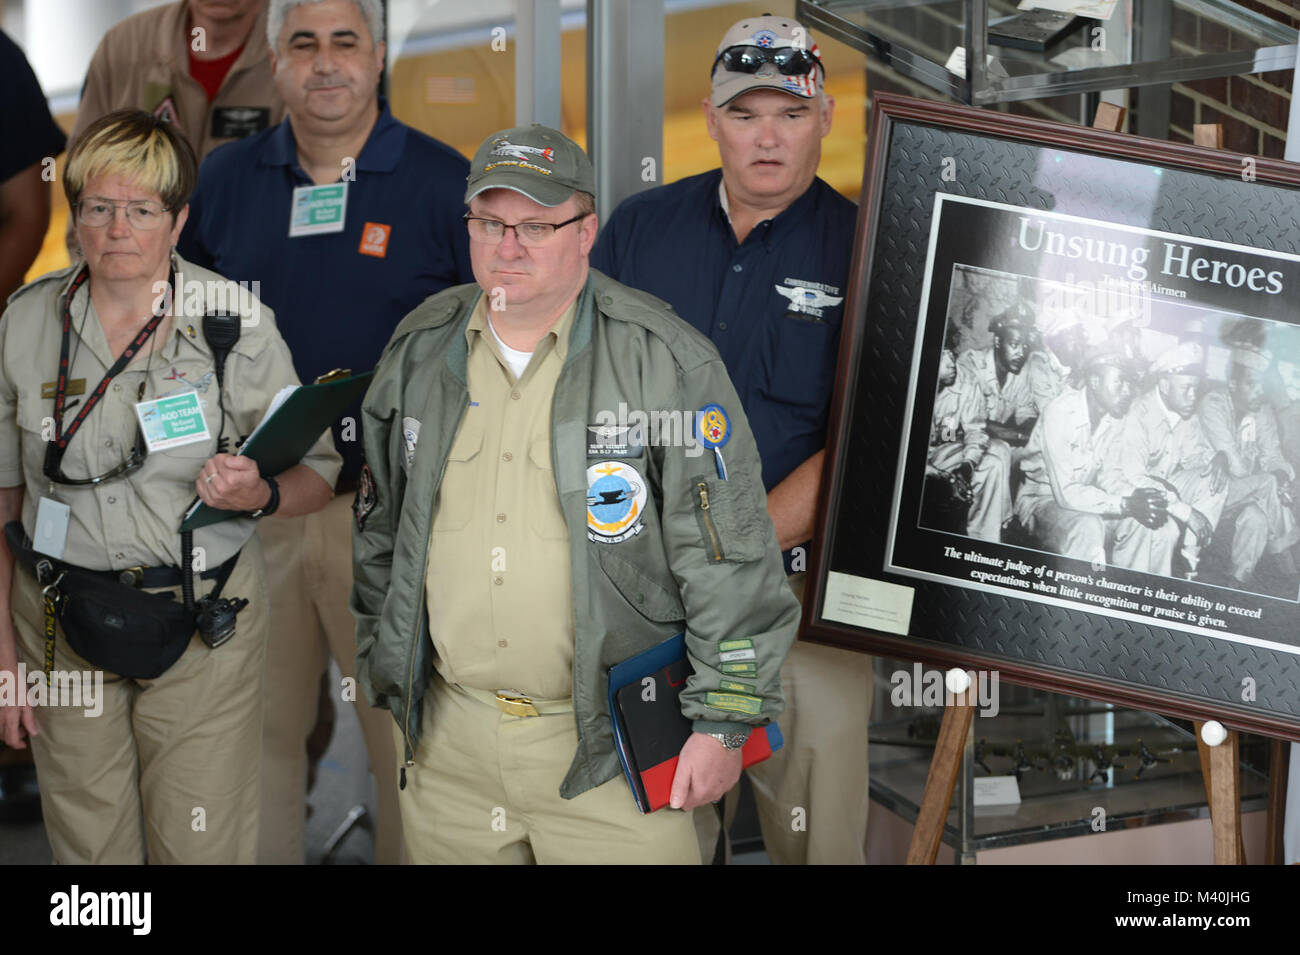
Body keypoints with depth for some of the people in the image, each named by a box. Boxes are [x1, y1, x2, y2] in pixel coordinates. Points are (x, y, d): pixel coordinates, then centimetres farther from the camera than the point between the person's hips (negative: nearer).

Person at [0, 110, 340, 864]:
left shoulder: (236, 321, -6)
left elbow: (318, 473, -1)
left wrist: (260, 496, -24)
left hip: (204, 620, -2)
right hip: (62, 621, 2)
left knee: (204, 844, 1)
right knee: (86, 843, 9)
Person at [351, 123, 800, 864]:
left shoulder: (665, 360, -10)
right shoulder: (419, 350, 6)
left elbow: (731, 557, -9)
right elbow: (378, 529, 16)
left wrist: (725, 722, -10)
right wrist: (384, 677, 17)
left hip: (607, 745, -4)